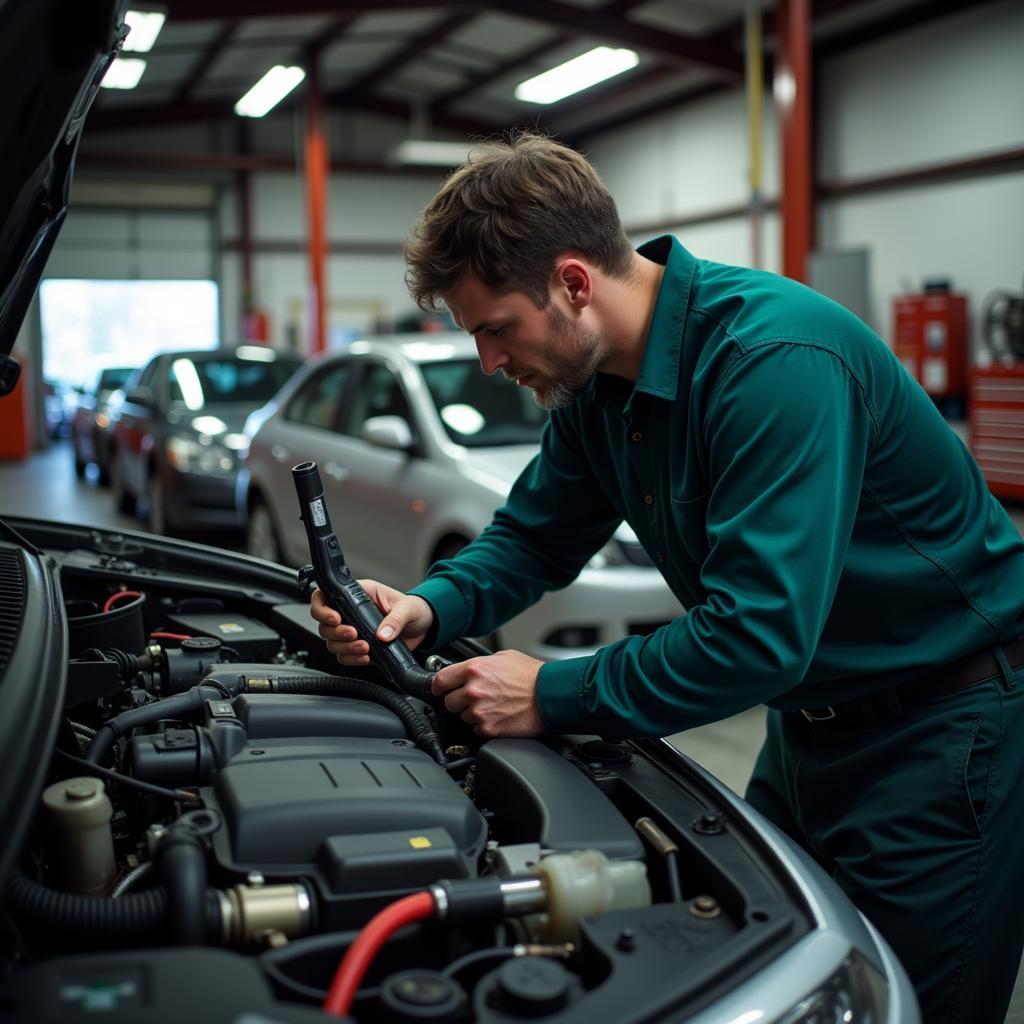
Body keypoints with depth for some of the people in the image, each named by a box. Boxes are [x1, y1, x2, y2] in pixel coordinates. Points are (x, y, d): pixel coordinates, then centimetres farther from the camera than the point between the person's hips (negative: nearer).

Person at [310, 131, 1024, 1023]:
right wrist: (430, 611, -10)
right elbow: (532, 538, 10)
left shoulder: (774, 357, -31)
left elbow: (757, 634, -34)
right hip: (811, 710, 8)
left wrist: (553, 696, -24)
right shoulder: (598, 382, -2)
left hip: (942, 725, -8)